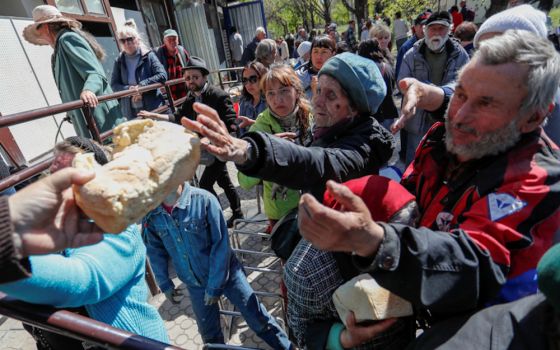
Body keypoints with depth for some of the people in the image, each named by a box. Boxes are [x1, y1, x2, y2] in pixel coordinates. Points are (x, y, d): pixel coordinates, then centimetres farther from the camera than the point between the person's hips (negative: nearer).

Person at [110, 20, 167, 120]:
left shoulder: (148, 56, 0)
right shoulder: (119, 61, 8)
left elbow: (162, 75, -11)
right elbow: (114, 85, 5)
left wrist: (141, 85, -18)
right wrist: (128, 89, -16)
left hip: (153, 108, -2)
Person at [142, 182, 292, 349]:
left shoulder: (203, 199, -24)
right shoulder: (150, 214, -11)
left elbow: (221, 244, -20)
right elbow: (155, 250, 6)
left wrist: (215, 285, -16)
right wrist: (164, 283, 5)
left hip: (226, 272, -4)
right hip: (194, 283, 4)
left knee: (259, 320, 6)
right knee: (210, 334, 21)